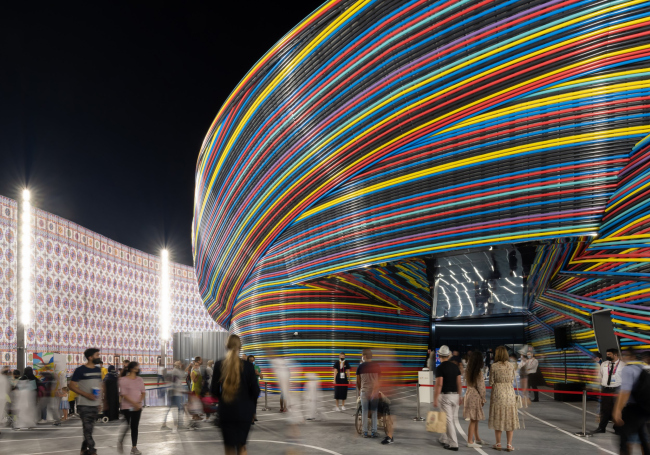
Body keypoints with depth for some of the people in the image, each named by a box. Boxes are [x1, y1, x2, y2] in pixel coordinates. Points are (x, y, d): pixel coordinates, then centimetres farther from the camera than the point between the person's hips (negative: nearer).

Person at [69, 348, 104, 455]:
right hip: (84, 405, -6)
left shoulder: (98, 370, 11)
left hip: (95, 405, 6)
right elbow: (72, 386, -10)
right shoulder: (80, 370, -9)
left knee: (90, 428, 13)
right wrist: (86, 395, -18)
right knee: (87, 428, -6)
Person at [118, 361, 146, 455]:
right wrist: (134, 403, -18)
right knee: (127, 425, -3)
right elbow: (124, 394, -13)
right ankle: (120, 442, 22)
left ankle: (134, 447, 11)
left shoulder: (139, 379, 8)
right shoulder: (123, 380, -8)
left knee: (135, 426, 6)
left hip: (137, 407, 5)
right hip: (127, 407, -5)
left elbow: (143, 392, 8)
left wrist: (139, 402, -9)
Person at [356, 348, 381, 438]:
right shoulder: (377, 366, 0)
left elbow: (358, 381, 6)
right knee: (374, 412, 8)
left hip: (364, 391, 0)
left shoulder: (360, 367, -2)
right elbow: (379, 379, 8)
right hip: (374, 391, 1)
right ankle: (374, 432, 7)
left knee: (364, 412, 6)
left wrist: (359, 390, 23)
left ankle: (365, 432, 7)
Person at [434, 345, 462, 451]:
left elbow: (439, 384, -17)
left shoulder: (440, 368, -12)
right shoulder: (455, 366, 6)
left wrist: (435, 399, -13)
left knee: (448, 420, -3)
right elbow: (459, 382, 8)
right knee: (452, 419, 15)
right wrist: (460, 396, 16)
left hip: (445, 396, -6)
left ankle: (453, 444, -4)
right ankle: (444, 439, 30)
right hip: (455, 395, 6)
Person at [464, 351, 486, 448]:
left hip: (469, 394, 8)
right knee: (473, 420, -2)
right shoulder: (479, 372, -16)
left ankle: (477, 438, 31)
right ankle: (470, 441, 1)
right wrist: (483, 398, -3)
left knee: (475, 419, 19)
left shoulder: (468, 371, 6)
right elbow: (480, 386, -13)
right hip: (476, 396, -8)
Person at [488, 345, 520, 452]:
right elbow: (512, 380, 8)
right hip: (510, 393, 2)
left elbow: (491, 383, -5)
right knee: (509, 419, 7)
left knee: (498, 418, 7)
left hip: (498, 393, -2)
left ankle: (498, 444, 12)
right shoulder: (510, 366, 1)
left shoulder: (494, 366, -9)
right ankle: (509, 444, 5)